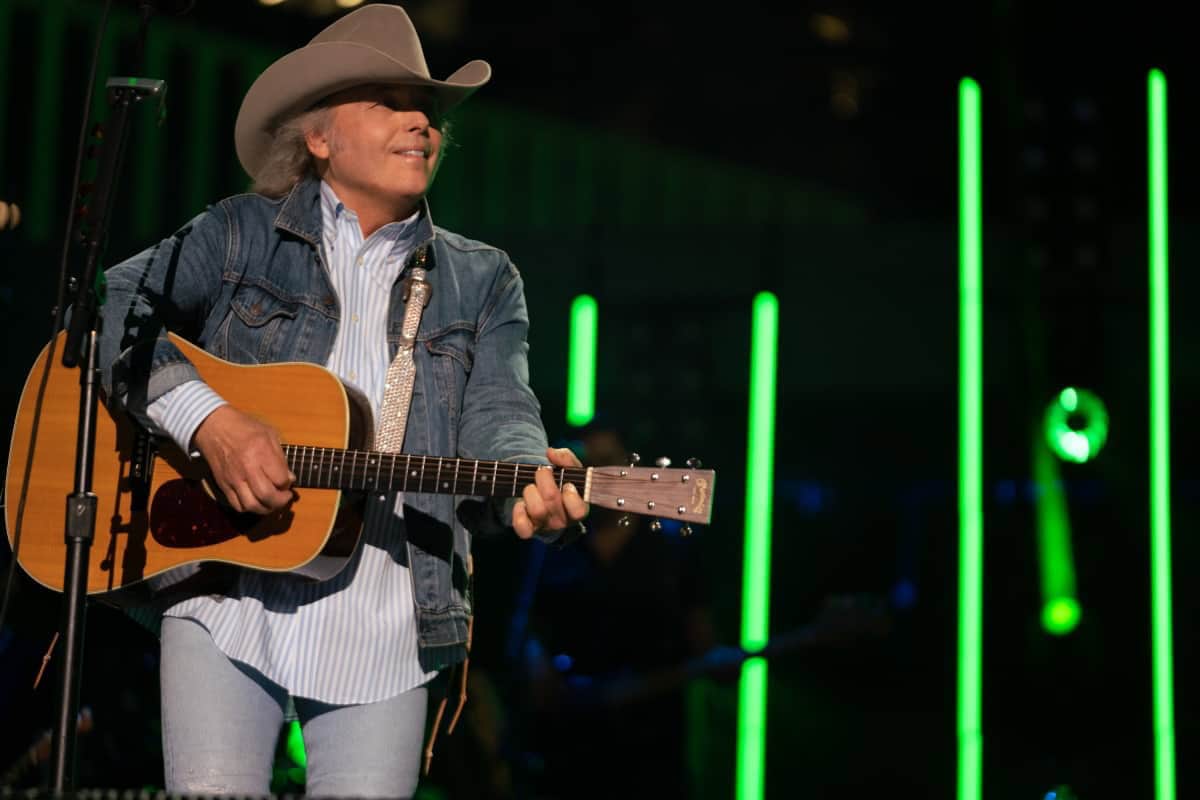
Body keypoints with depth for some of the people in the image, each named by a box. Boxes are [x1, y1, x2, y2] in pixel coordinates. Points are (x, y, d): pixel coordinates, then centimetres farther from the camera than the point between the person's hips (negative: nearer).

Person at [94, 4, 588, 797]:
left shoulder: (483, 282, 12)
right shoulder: (241, 234, 8)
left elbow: (497, 418, -1)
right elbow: (111, 307, -1)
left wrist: (532, 490, -25)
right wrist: (210, 420, -17)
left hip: (382, 628, 2)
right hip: (224, 595, -1)